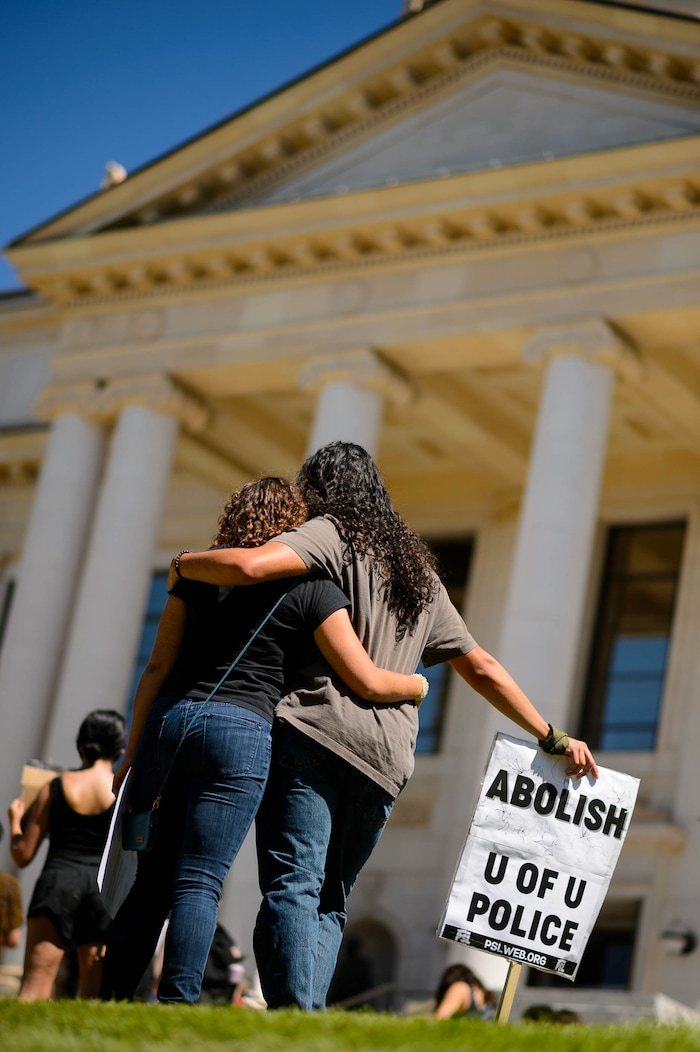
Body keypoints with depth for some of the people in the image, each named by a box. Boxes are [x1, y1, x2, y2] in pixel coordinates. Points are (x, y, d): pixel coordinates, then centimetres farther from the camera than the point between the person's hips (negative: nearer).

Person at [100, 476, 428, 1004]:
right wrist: (417, 685, 21)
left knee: (151, 881, 10)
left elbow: (158, 668, 12)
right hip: (239, 730, -4)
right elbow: (369, 684, 0)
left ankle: (111, 1002, 9)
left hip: (168, 720, 4)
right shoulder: (314, 590, 2)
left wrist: (132, 753, 16)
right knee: (199, 882, -5)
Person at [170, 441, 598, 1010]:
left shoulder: (332, 534, 4)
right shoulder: (421, 574, 26)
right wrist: (552, 737, 30)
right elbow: (481, 668, 26)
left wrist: (183, 564, 4)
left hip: (312, 733, -6)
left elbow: (249, 566, -15)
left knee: (292, 889, -11)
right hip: (386, 759, 6)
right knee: (329, 901, 13)